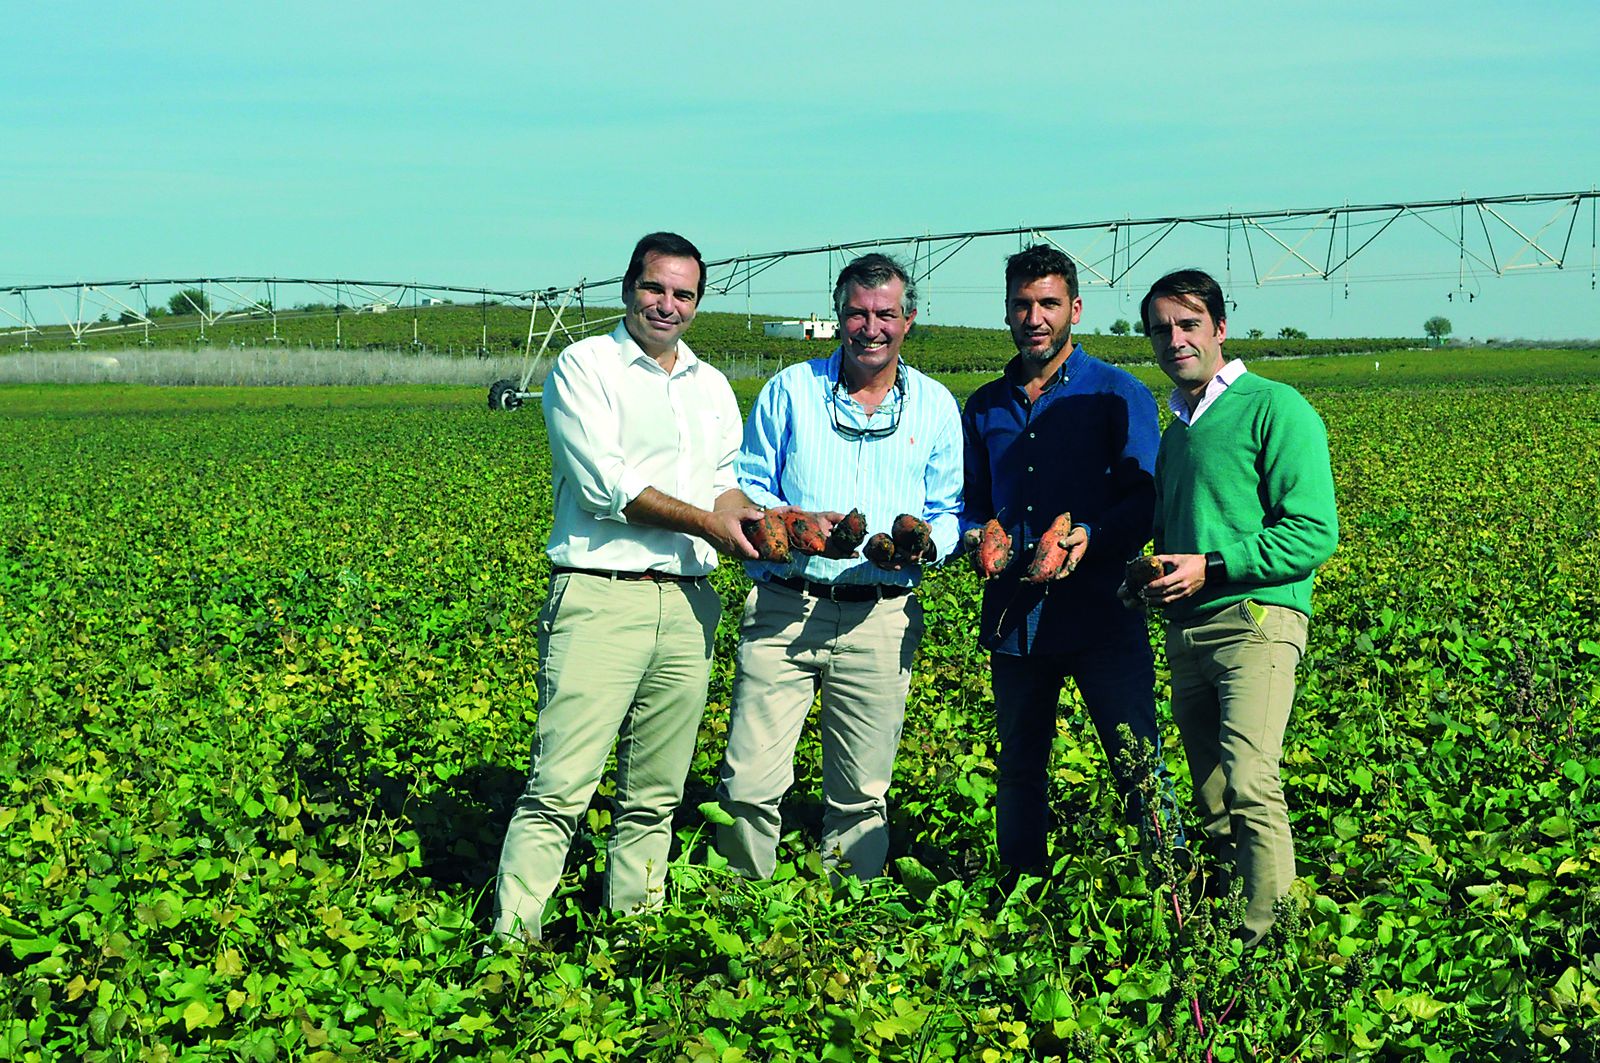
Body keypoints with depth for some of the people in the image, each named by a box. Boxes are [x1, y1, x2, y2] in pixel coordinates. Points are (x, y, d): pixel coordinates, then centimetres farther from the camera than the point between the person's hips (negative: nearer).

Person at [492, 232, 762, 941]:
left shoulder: (712, 386, 21)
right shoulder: (584, 366, 1)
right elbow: (604, 484, -10)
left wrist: (758, 522, -2)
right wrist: (705, 522, -8)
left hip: (687, 605, 6)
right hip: (599, 597, -6)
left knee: (655, 796, 8)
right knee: (561, 789, -12)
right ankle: (509, 944, -8)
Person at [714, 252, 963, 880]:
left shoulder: (936, 406, 11)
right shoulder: (790, 390, 8)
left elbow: (951, 512, 13)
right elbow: (746, 488, 9)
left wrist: (924, 544, -10)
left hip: (880, 621, 1)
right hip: (783, 608, -1)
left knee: (861, 795, 4)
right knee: (749, 784, -7)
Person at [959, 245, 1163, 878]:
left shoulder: (1119, 395, 1)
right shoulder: (985, 408, 15)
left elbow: (1145, 501, -6)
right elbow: (970, 504, 19)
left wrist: (1089, 537, -24)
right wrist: (977, 540, -5)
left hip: (1101, 611, -5)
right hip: (1015, 615, 5)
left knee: (1137, 767, -7)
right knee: (1019, 770, 14)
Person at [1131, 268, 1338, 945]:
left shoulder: (1275, 409, -3)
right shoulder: (1177, 427, 21)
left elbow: (1314, 533, -10)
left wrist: (1210, 568, -14)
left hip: (1256, 616, -8)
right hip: (1185, 629, 8)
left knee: (1249, 784, -20)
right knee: (1211, 802, 7)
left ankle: (1269, 935, -16)